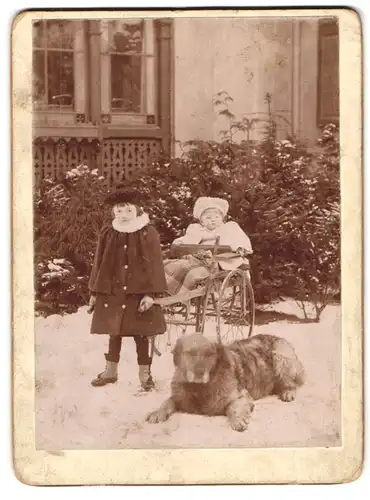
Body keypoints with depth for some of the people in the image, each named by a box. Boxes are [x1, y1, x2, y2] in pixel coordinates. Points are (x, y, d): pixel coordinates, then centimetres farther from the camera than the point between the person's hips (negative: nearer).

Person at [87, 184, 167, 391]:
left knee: (141, 333, 3)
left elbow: (155, 265, -7)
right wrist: (95, 292, 8)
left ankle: (145, 373, 15)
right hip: (112, 292, 3)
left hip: (138, 292, -3)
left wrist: (151, 293, -13)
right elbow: (99, 263, 9)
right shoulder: (108, 234, 5)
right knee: (114, 332, 11)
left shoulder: (148, 233, -5)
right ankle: (111, 371, 24)